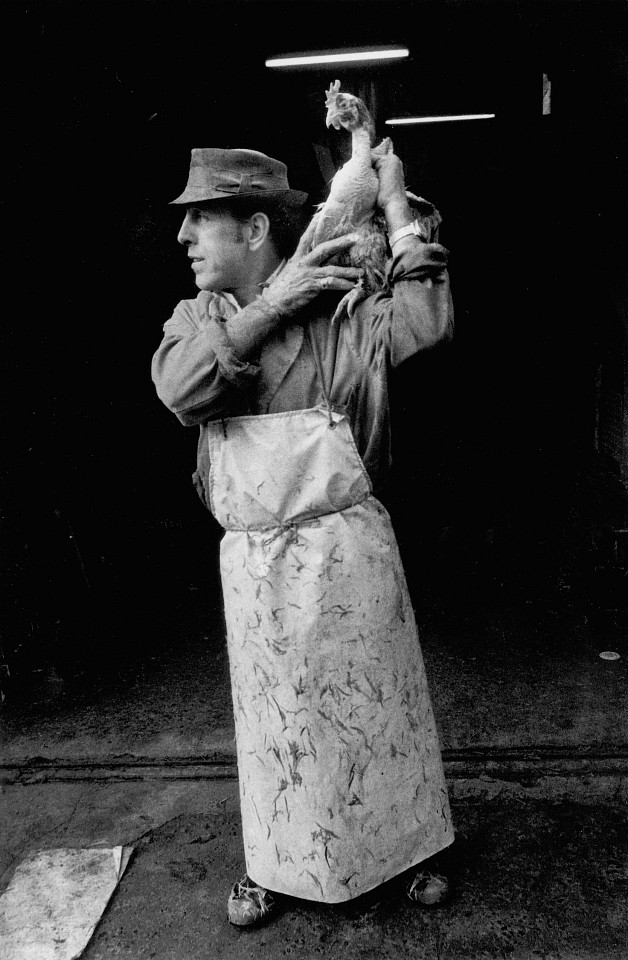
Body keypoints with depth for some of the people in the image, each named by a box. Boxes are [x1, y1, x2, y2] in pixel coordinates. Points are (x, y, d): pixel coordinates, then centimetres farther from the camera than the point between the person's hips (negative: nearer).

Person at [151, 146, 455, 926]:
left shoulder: (341, 309, -4)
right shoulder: (196, 316, 6)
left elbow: (429, 320, -20)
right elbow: (178, 387, -14)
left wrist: (396, 210, -12)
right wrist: (270, 306, -16)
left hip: (346, 545, -3)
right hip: (253, 559, 3)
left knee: (377, 697, 13)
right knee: (272, 715, 16)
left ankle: (410, 846, 38)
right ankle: (274, 862, 40)